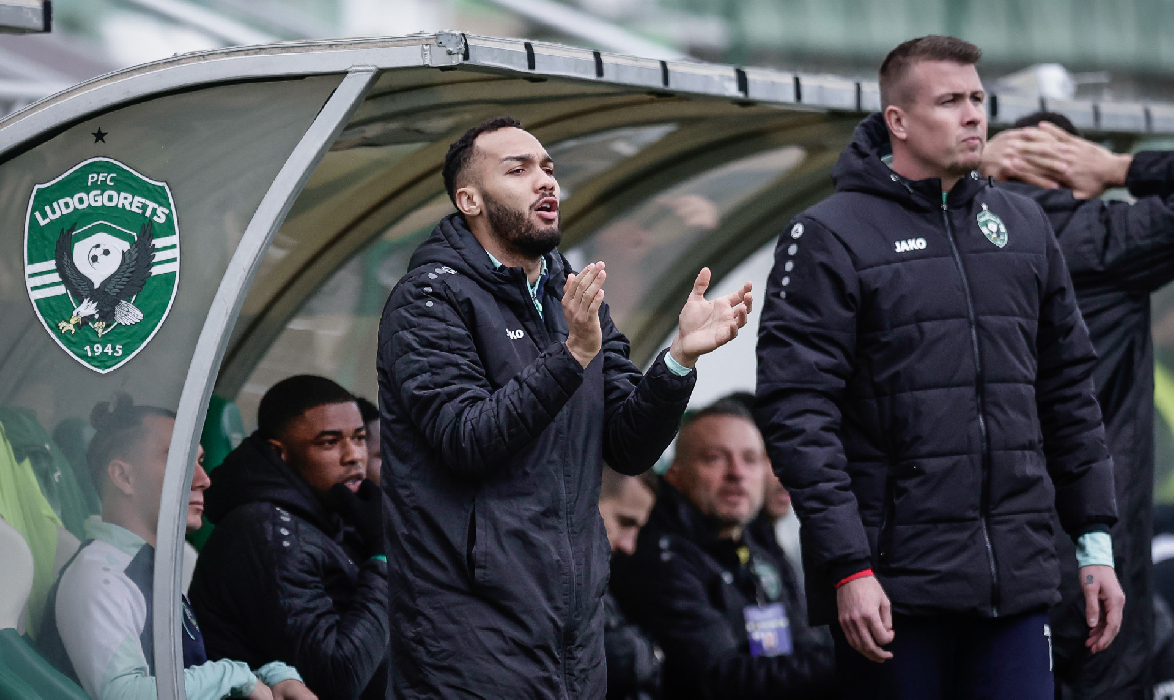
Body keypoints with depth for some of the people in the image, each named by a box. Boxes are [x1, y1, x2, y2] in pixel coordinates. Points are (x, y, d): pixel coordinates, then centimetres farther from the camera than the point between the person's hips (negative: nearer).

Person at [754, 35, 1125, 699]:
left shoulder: (1025, 226, 13)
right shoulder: (831, 236, -4)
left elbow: (1070, 389, 17)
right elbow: (798, 412, -10)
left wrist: (1096, 542, 12)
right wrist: (848, 567, -16)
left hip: (1017, 582, 4)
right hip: (894, 587, -4)